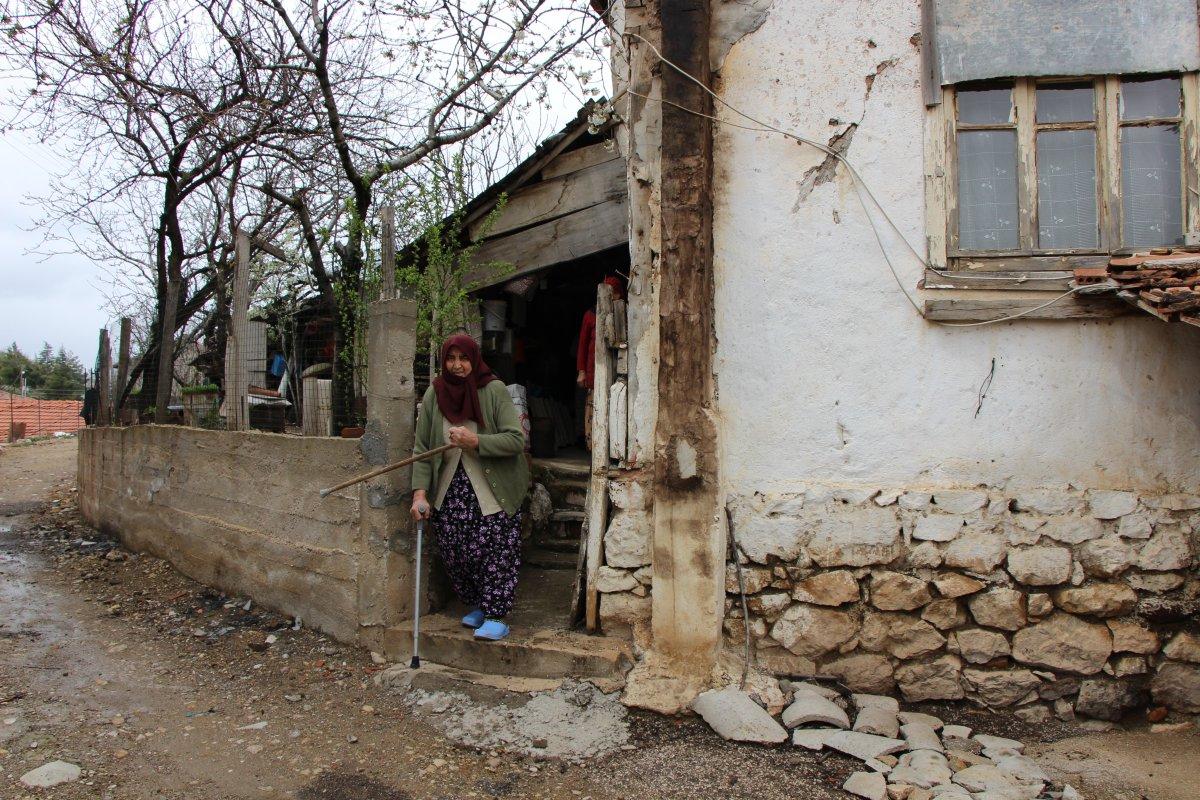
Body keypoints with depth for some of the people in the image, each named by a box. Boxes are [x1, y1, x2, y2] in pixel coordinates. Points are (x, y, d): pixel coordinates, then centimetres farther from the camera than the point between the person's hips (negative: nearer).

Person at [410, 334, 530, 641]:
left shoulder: (494, 391, -11)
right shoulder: (434, 395, -1)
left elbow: (517, 440, -15)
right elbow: (422, 449, 0)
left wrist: (475, 441, -25)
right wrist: (420, 493, -8)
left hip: (492, 492, -3)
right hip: (450, 493, 4)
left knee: (494, 552, -6)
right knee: (454, 553, 6)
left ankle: (496, 618, 8)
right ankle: (477, 606, 29)